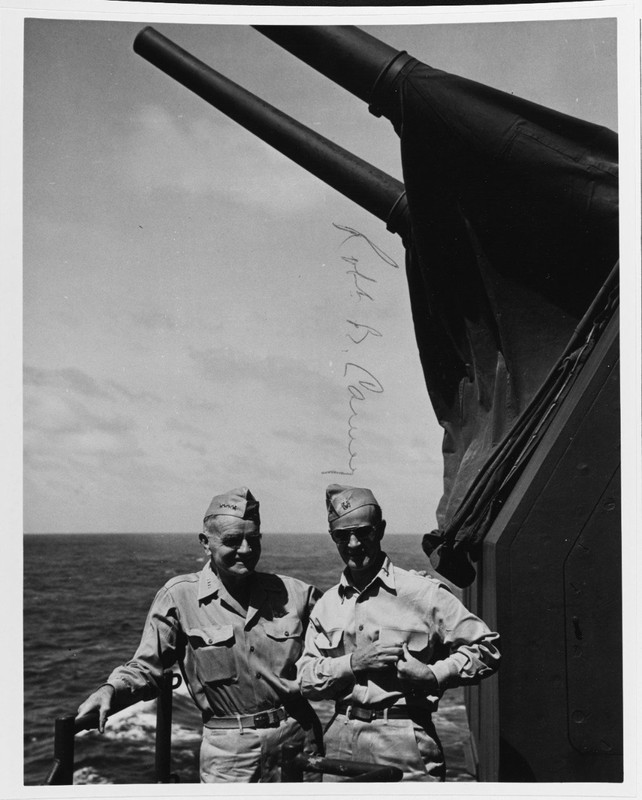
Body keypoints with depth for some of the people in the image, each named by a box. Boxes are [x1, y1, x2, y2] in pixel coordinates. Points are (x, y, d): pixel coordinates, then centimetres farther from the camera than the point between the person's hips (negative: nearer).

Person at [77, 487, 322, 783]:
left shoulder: (292, 593, 1)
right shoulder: (180, 597, -6)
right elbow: (146, 667, -5)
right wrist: (111, 690, -22)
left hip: (298, 741, 2)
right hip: (227, 754, -2)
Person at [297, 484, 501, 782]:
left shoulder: (424, 593, -2)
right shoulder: (327, 604, 10)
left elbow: (486, 648, -1)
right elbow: (305, 680, 7)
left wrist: (433, 675, -13)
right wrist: (353, 662, -9)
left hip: (405, 744, -4)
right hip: (340, 743, 4)